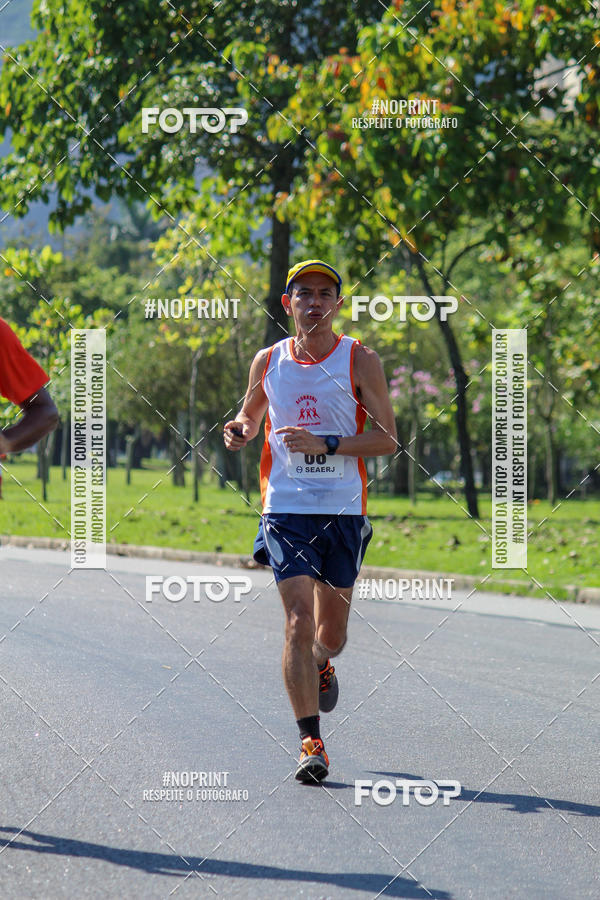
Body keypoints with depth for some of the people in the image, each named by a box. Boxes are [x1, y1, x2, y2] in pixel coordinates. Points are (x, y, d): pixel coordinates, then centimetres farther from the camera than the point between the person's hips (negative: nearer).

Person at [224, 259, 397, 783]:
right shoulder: (268, 362, 6)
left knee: (332, 629, 12)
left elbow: (388, 439, -5)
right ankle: (311, 742, -12)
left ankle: (320, 666, 50)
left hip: (344, 512, 0)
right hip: (286, 509, 0)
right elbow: (252, 413, 23)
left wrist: (327, 444, -18)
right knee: (299, 619, -14)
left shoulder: (360, 361, -2)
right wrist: (240, 431, -1)